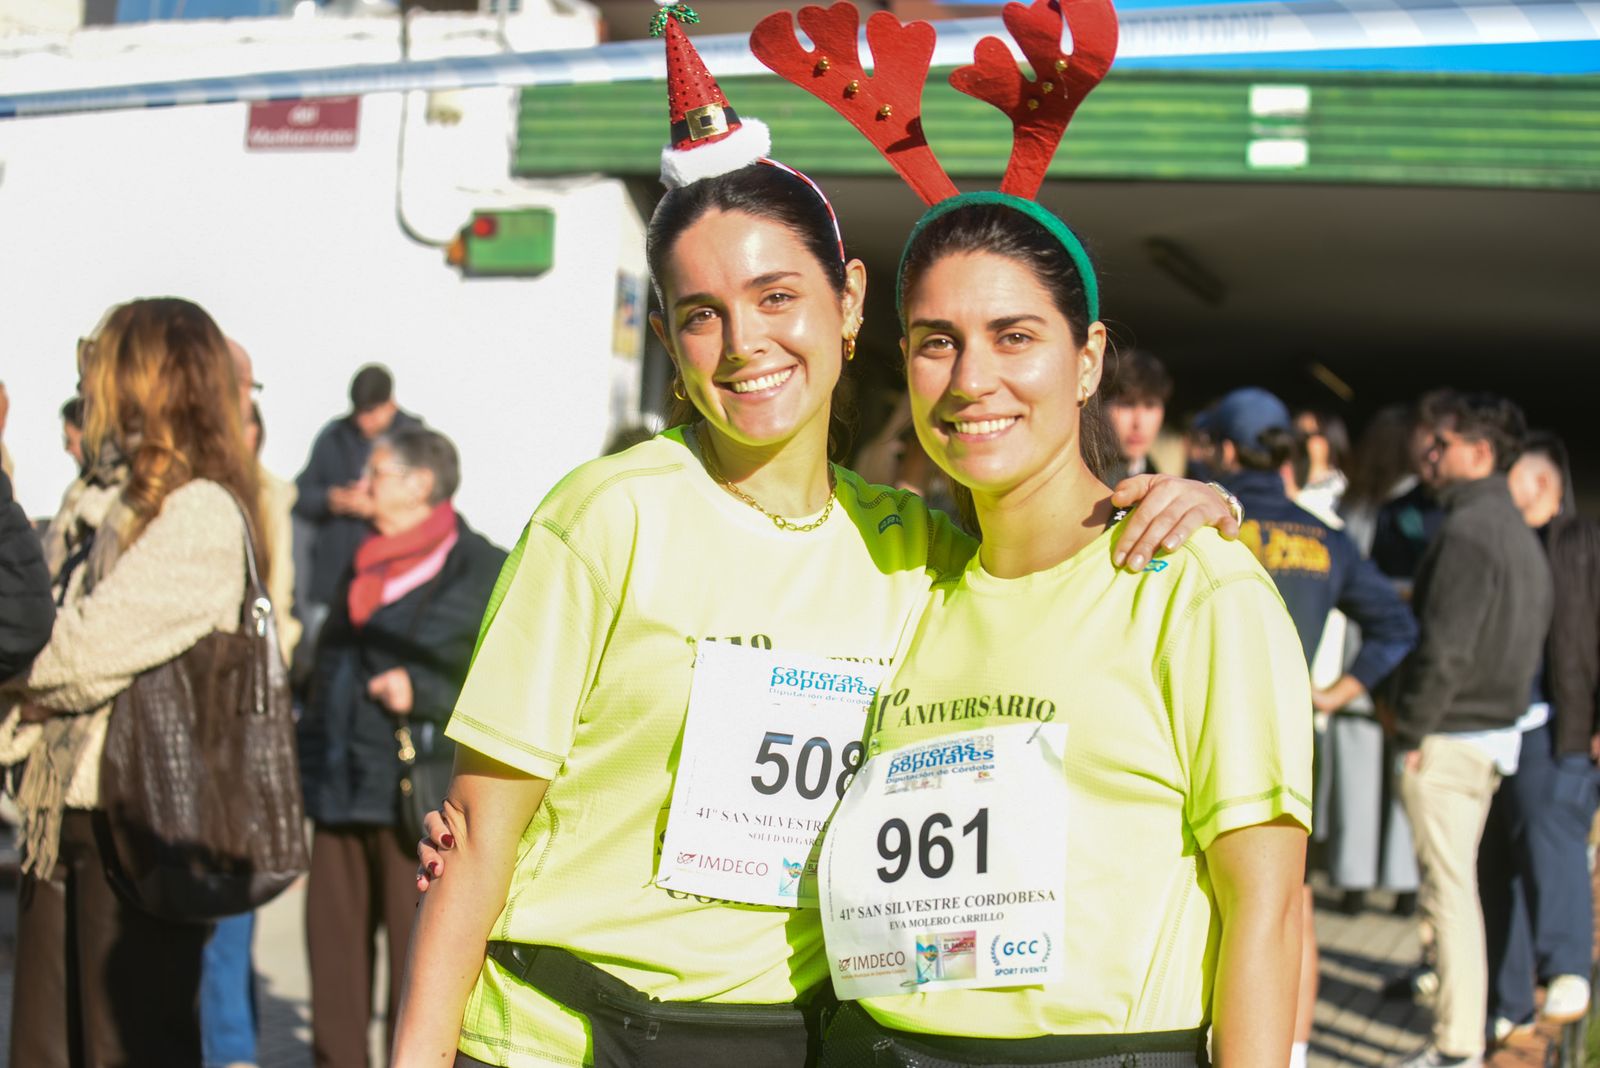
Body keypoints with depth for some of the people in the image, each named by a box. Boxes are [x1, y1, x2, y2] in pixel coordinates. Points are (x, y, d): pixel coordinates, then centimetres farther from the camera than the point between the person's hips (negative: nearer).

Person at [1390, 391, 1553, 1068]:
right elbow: (1531, 638, 19)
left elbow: (1445, 647, -22)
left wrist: (1412, 732, -15)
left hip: (1450, 736, -10)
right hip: (1497, 729, 10)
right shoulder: (1518, 531, 14)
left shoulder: (1468, 529, -17)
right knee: (1460, 887, 17)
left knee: (1449, 891, -4)